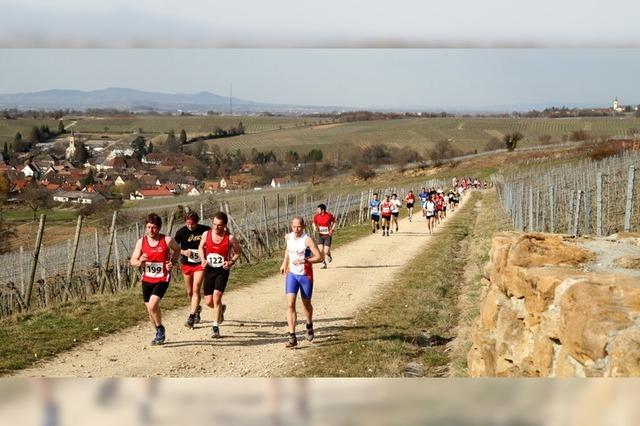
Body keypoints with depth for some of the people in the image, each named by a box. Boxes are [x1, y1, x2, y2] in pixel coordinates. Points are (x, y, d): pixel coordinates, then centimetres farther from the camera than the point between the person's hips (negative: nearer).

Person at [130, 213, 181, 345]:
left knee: (152, 305, -22)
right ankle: (160, 334, 32)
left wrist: (172, 262, -4)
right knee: (150, 308, 11)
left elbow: (177, 249, 11)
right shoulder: (141, 242, -2)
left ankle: (160, 329, 3)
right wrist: (140, 262, -22)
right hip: (147, 280, 4)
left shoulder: (167, 240, -9)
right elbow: (132, 261, 0)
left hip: (162, 279, -4)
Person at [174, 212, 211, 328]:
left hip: (200, 264, -2)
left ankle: (191, 317, -13)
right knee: (189, 292, 13)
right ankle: (197, 308, 41)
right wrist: (183, 252, -21)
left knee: (196, 289, -14)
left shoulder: (205, 230, -9)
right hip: (186, 265, 2)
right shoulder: (181, 232, -9)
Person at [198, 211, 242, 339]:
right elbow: (201, 248, 14)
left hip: (222, 270, -3)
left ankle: (215, 327, -6)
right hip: (209, 270, 3)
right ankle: (221, 309, 42)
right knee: (208, 302, 5)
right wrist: (203, 260, -4)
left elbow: (238, 252, 4)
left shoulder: (230, 238, -11)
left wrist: (231, 262, -13)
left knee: (216, 296, -18)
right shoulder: (206, 234, -4)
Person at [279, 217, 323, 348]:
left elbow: (319, 257, -21)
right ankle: (292, 336, -14)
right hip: (291, 274, 3)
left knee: (306, 304, 15)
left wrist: (303, 260, -30)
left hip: (306, 276, -3)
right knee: (290, 304, -11)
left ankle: (309, 326, 45)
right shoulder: (288, 237, -1)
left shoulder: (307, 240, -17)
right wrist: (284, 262, 18)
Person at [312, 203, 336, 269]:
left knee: (326, 252, -8)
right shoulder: (316, 216, -5)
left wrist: (332, 230, -9)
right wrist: (315, 227, -8)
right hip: (320, 235, 3)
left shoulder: (329, 215, -14)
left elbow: (334, 222, 3)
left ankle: (329, 255, 30)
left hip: (328, 235, -3)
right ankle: (324, 263, 12)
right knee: (320, 250, -9)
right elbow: (314, 223, 12)